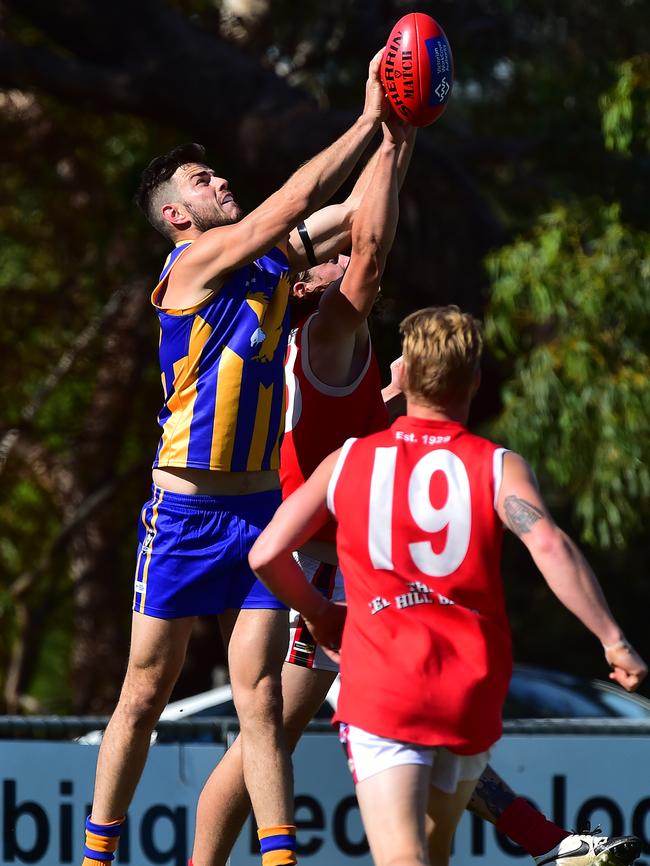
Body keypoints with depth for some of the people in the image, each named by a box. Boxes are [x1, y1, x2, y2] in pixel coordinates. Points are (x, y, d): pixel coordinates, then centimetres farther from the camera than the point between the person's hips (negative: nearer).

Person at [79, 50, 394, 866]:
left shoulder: (273, 259, 11)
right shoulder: (192, 265, -9)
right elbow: (295, 200, -17)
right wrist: (369, 119, -12)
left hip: (258, 507, 5)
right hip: (185, 512, -5)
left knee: (260, 696, -1)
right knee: (145, 694, 2)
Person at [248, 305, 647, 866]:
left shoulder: (349, 461, 9)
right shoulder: (499, 468, 3)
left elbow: (266, 554, 7)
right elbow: (549, 547, -15)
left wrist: (319, 615, 25)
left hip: (381, 686, -2)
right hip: (474, 692, 2)